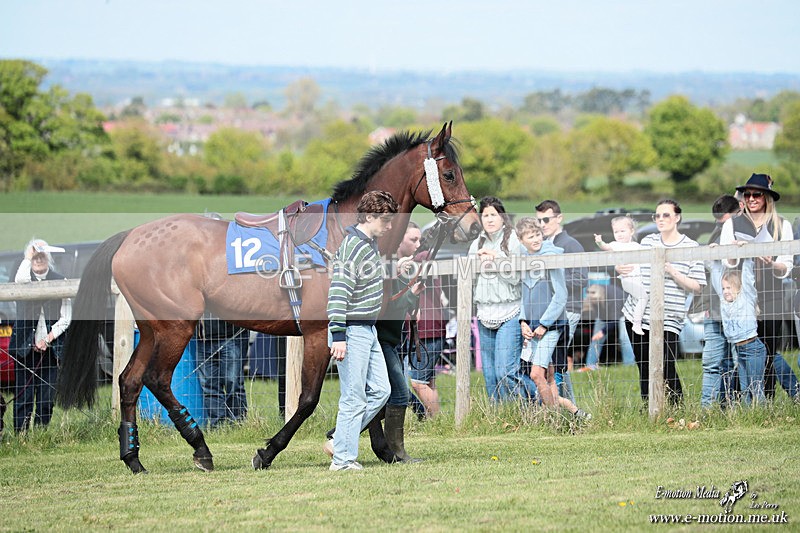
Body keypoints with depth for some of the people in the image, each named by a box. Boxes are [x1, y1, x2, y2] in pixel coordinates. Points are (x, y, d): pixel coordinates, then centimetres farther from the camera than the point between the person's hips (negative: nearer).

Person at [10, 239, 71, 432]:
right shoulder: (25, 277, 4)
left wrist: (48, 339, -6)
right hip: (25, 348, -1)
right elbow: (20, 281, -25)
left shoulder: (59, 281, 7)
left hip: (50, 348, 1)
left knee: (47, 398, 1)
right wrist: (29, 256, -19)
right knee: (23, 397, -5)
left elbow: (66, 318, 5)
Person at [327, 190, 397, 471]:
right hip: (352, 333, -10)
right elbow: (338, 292, -23)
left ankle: (339, 439, 17)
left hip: (368, 330, 10)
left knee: (380, 390, 11)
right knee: (354, 399, -6)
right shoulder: (352, 248, -18)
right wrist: (338, 336, -27)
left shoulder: (371, 243, 12)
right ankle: (343, 459, 1)